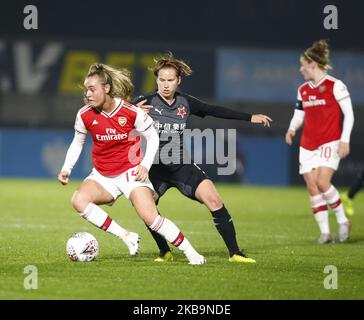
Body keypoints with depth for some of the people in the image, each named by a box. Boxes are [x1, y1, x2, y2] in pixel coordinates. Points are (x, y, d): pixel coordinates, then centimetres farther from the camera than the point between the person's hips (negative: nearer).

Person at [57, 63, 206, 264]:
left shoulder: (132, 112, -15)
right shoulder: (85, 115, -7)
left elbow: (153, 137, -1)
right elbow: (77, 143, 10)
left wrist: (145, 165, -15)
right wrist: (66, 169, -3)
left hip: (131, 172, -3)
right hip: (102, 176, 3)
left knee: (150, 218, -19)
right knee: (78, 200, -26)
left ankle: (190, 252, -2)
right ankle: (126, 237, -18)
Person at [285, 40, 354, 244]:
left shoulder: (335, 86, -7)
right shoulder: (303, 90, 12)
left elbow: (349, 114, -6)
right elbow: (299, 114, 19)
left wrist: (345, 140, -13)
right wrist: (292, 129, -3)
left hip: (330, 143, -6)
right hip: (308, 146, 6)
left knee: (323, 183, -21)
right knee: (312, 187, -2)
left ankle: (343, 220, -2)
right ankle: (325, 232, 2)